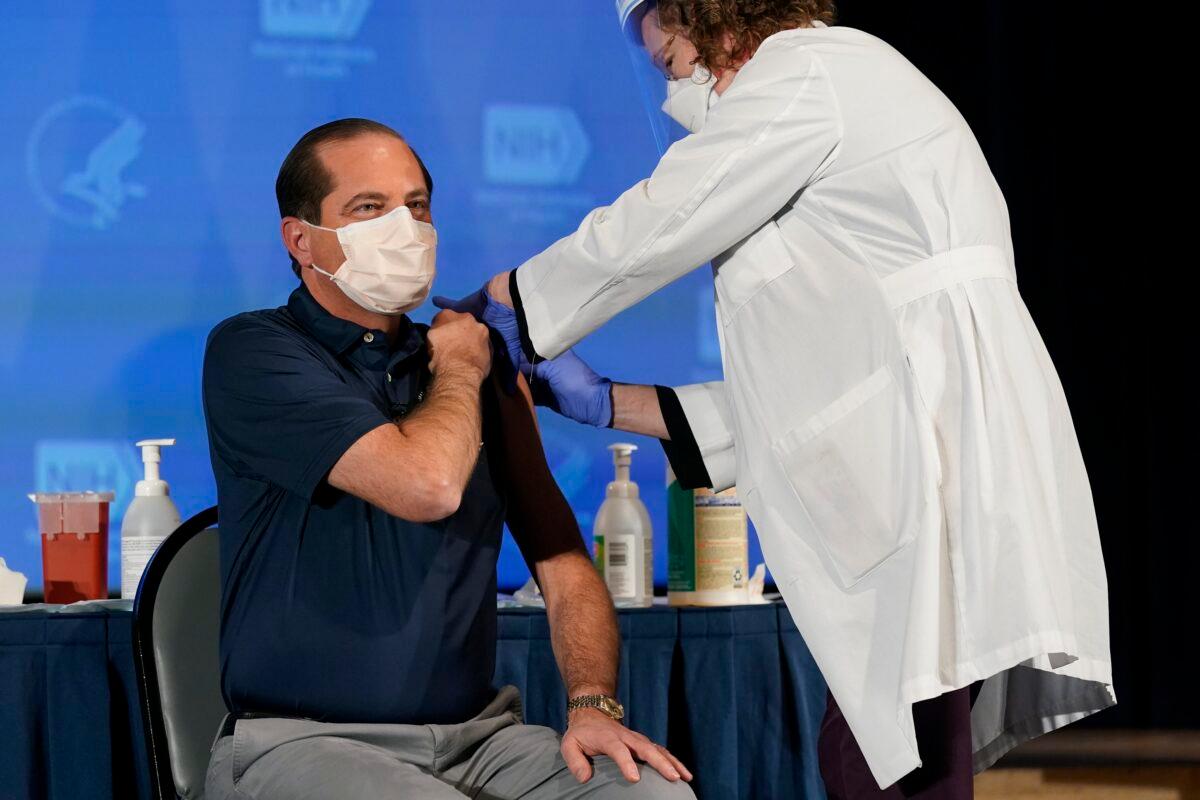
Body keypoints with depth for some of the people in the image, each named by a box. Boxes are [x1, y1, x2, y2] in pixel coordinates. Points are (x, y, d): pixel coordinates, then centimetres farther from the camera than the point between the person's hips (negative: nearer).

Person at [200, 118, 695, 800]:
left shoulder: (482, 371, 16)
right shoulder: (252, 352, -5)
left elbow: (561, 559, 14)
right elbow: (427, 484, -19)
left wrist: (594, 704, -5)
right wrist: (459, 370, 2)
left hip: (475, 735, 6)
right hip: (302, 742, -6)